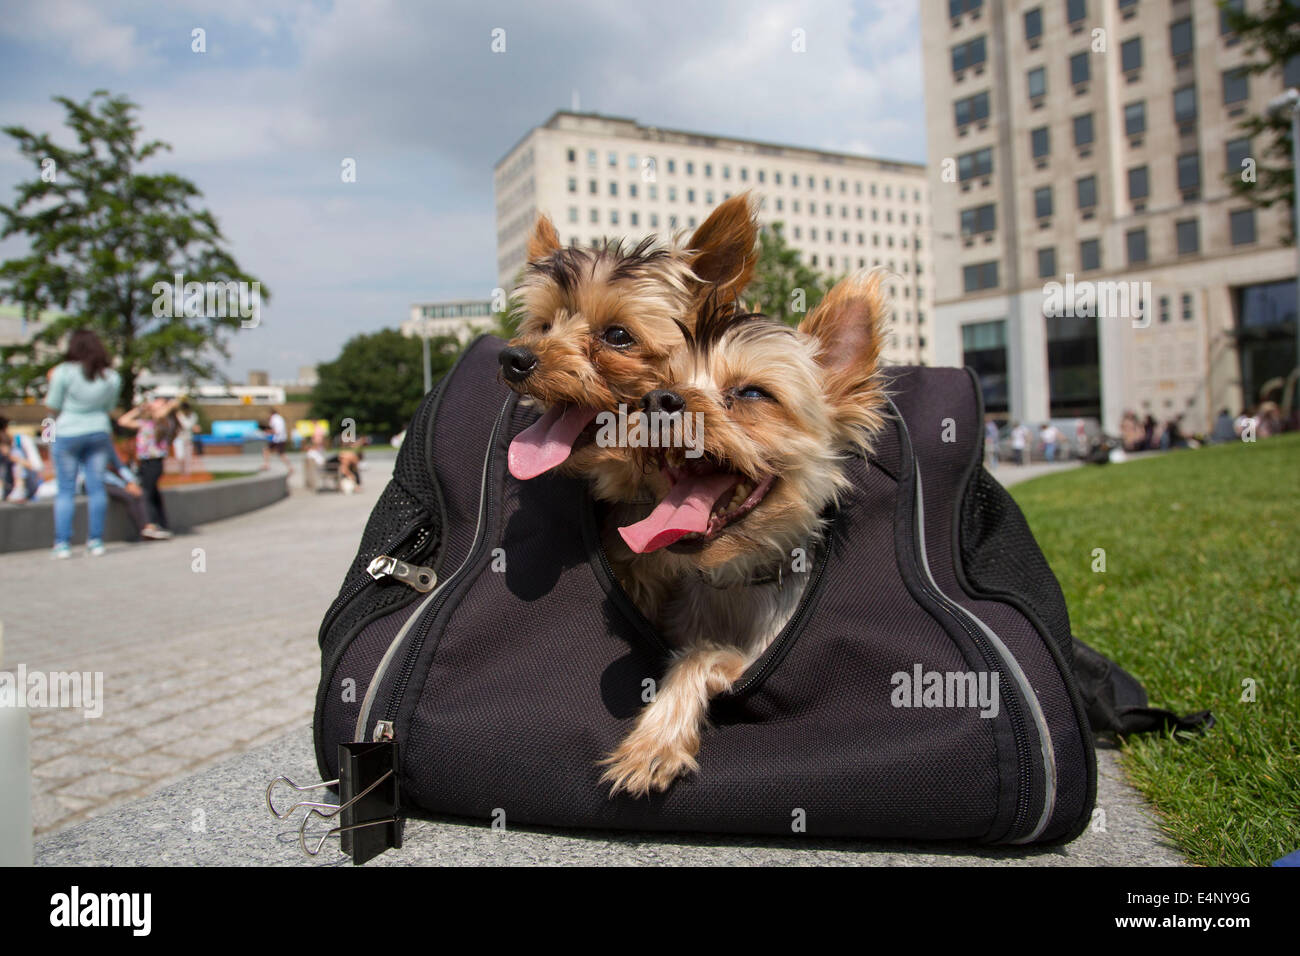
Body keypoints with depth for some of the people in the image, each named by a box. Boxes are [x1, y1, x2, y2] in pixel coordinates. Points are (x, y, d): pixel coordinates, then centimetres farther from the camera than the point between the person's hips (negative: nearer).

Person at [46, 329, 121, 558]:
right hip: (99, 430, 3)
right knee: (96, 486, 5)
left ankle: (62, 543, 3)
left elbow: (53, 404, -2)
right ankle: (96, 541, 6)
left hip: (68, 433, -2)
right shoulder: (111, 377, -2)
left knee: (65, 490, 4)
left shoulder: (64, 372, -12)